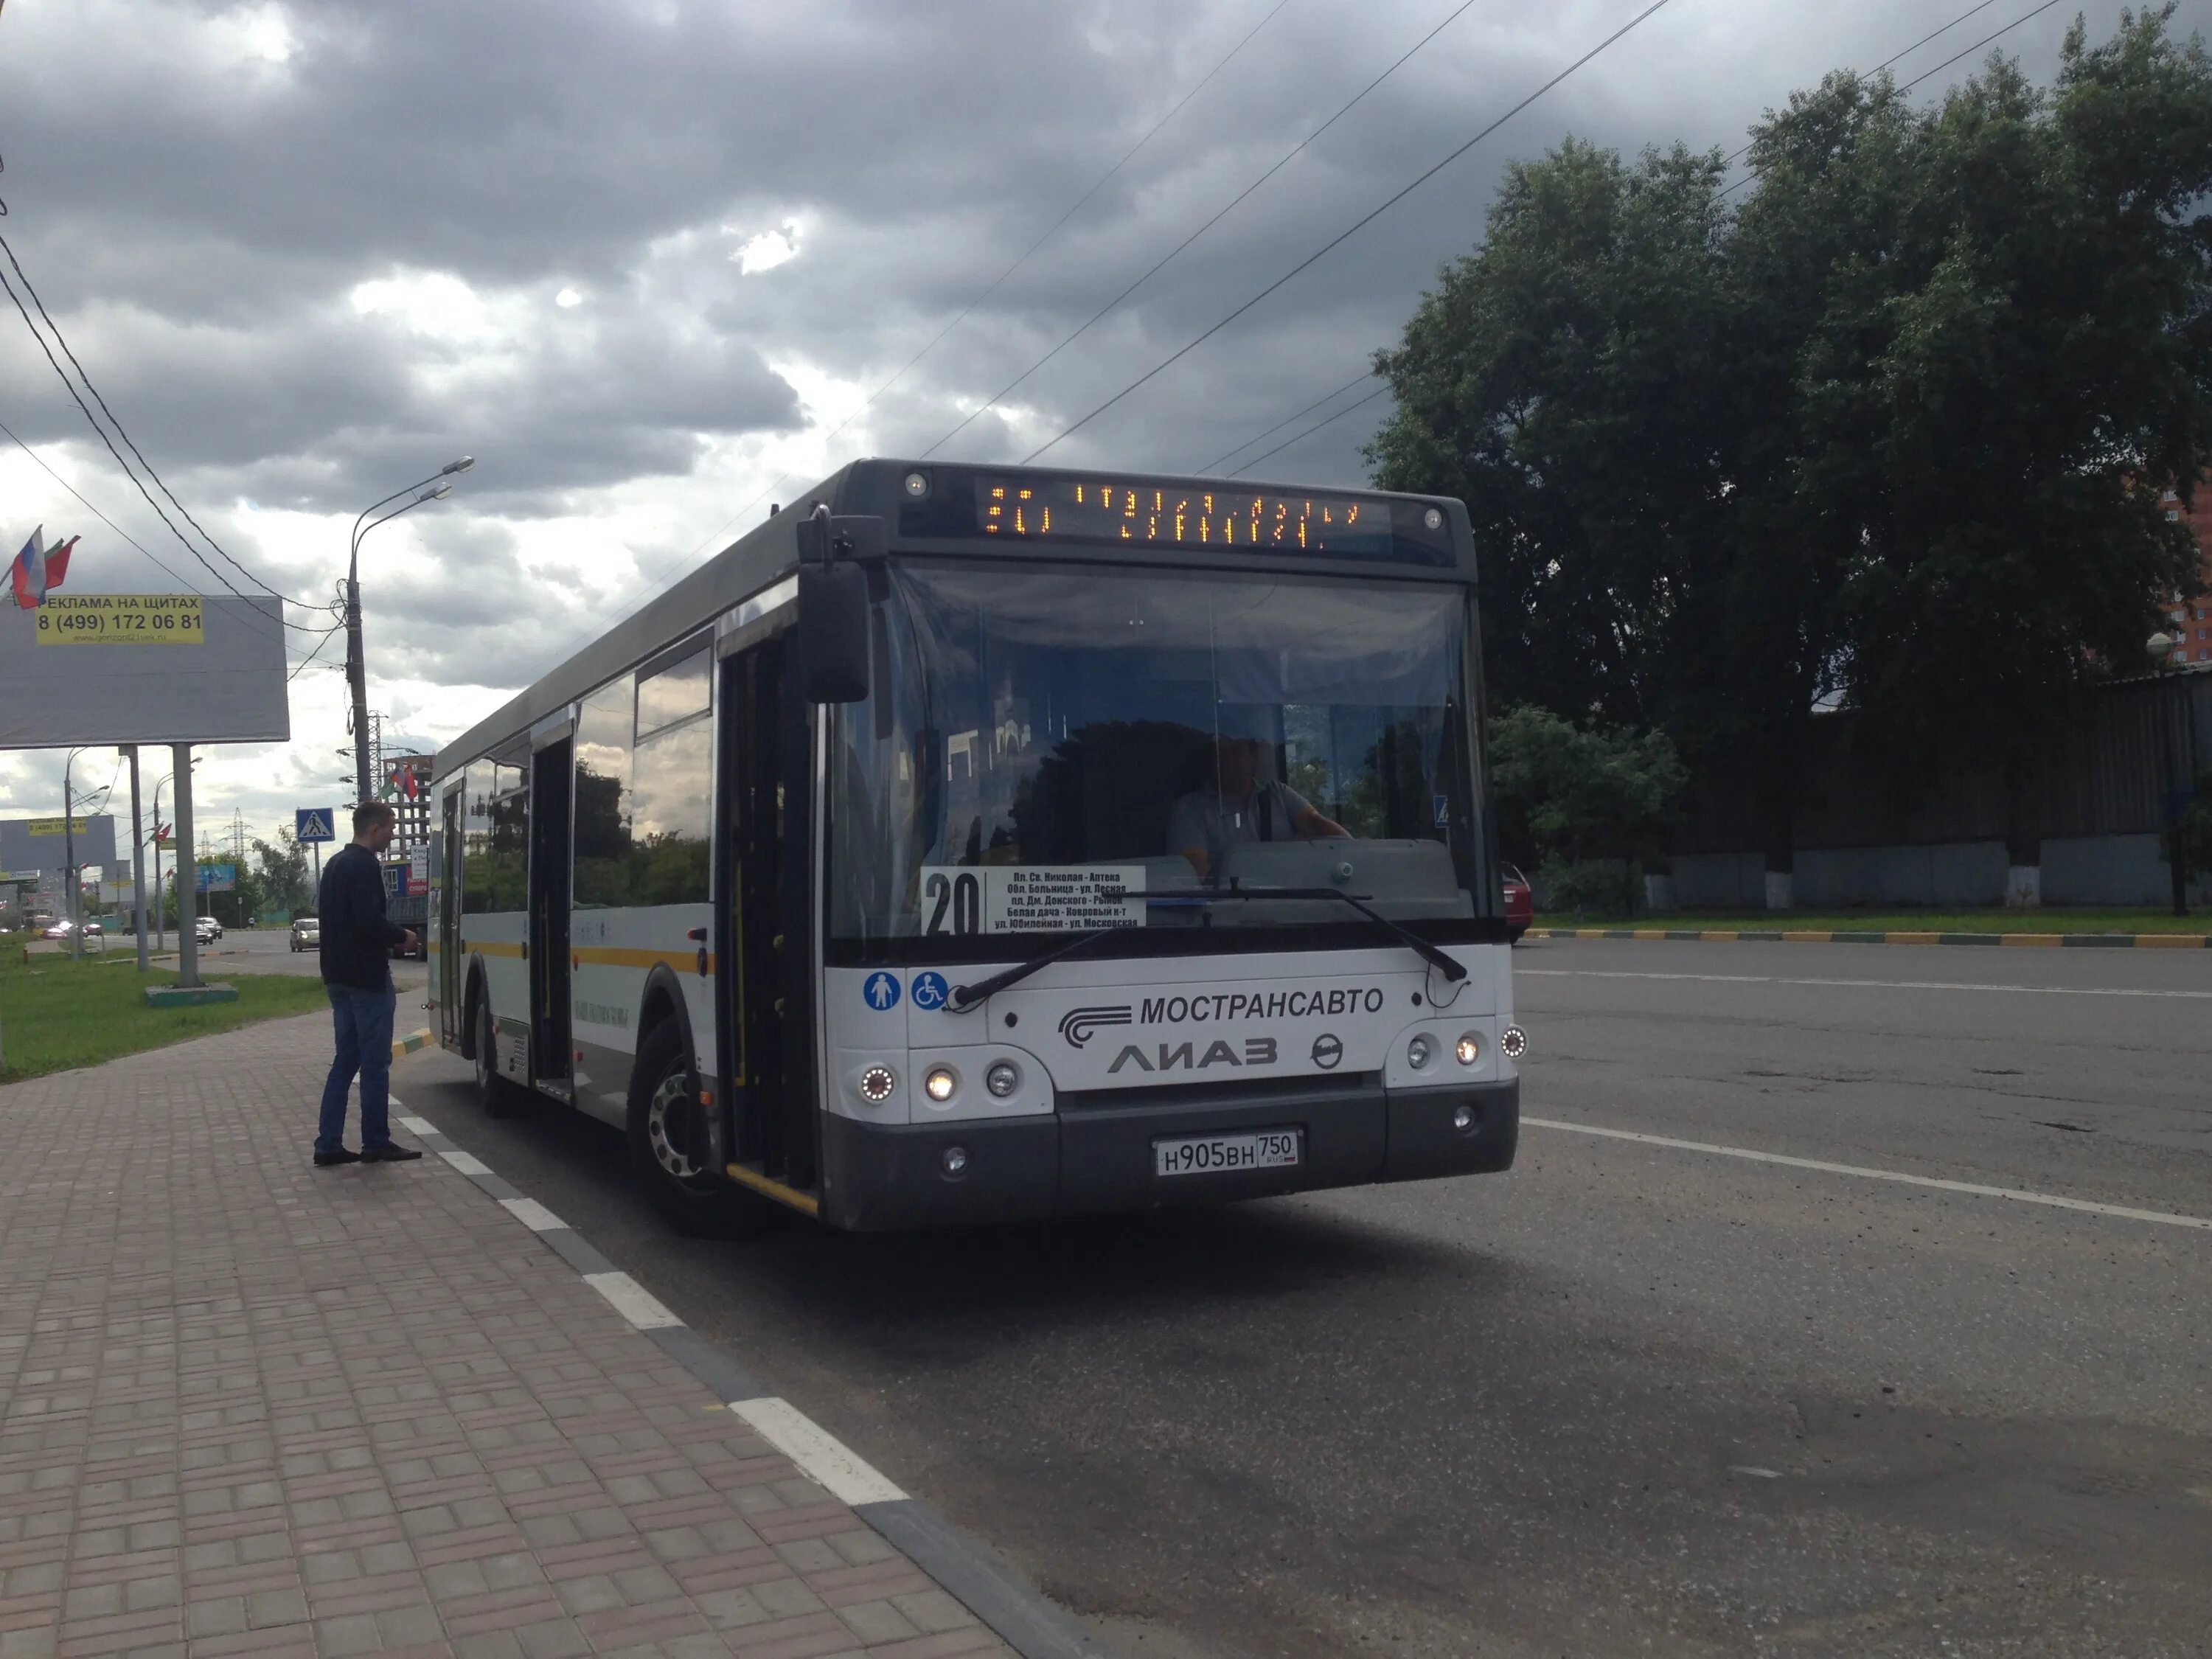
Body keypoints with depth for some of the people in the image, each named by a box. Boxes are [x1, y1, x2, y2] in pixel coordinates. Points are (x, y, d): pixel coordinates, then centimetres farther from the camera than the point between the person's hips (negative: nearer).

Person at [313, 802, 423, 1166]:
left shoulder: (335, 864, 16)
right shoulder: (365, 866, -15)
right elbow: (370, 920, -26)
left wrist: (391, 935, 15)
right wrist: (402, 936, -9)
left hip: (338, 976, 10)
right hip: (367, 977, -10)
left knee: (346, 1060, 12)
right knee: (375, 1063, -1)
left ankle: (328, 1145, 10)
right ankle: (376, 1143, 5)